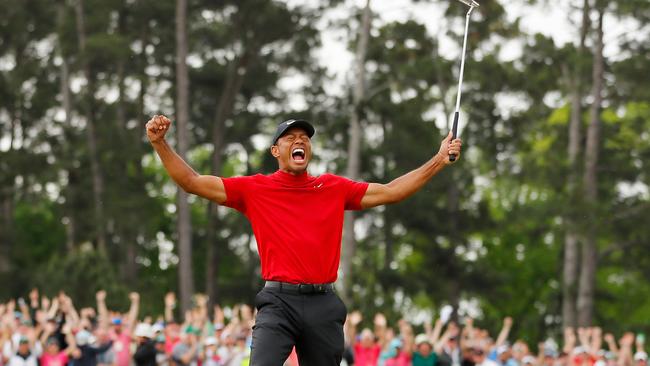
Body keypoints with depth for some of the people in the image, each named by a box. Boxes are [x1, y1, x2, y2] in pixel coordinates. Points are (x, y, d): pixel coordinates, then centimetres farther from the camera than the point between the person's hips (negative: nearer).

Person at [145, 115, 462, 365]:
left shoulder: (334, 188, 11)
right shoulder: (255, 189, 5)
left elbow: (391, 191, 16)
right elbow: (192, 182, 3)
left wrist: (440, 159, 13)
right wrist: (160, 143, -8)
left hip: (323, 304, 3)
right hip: (279, 301, -3)